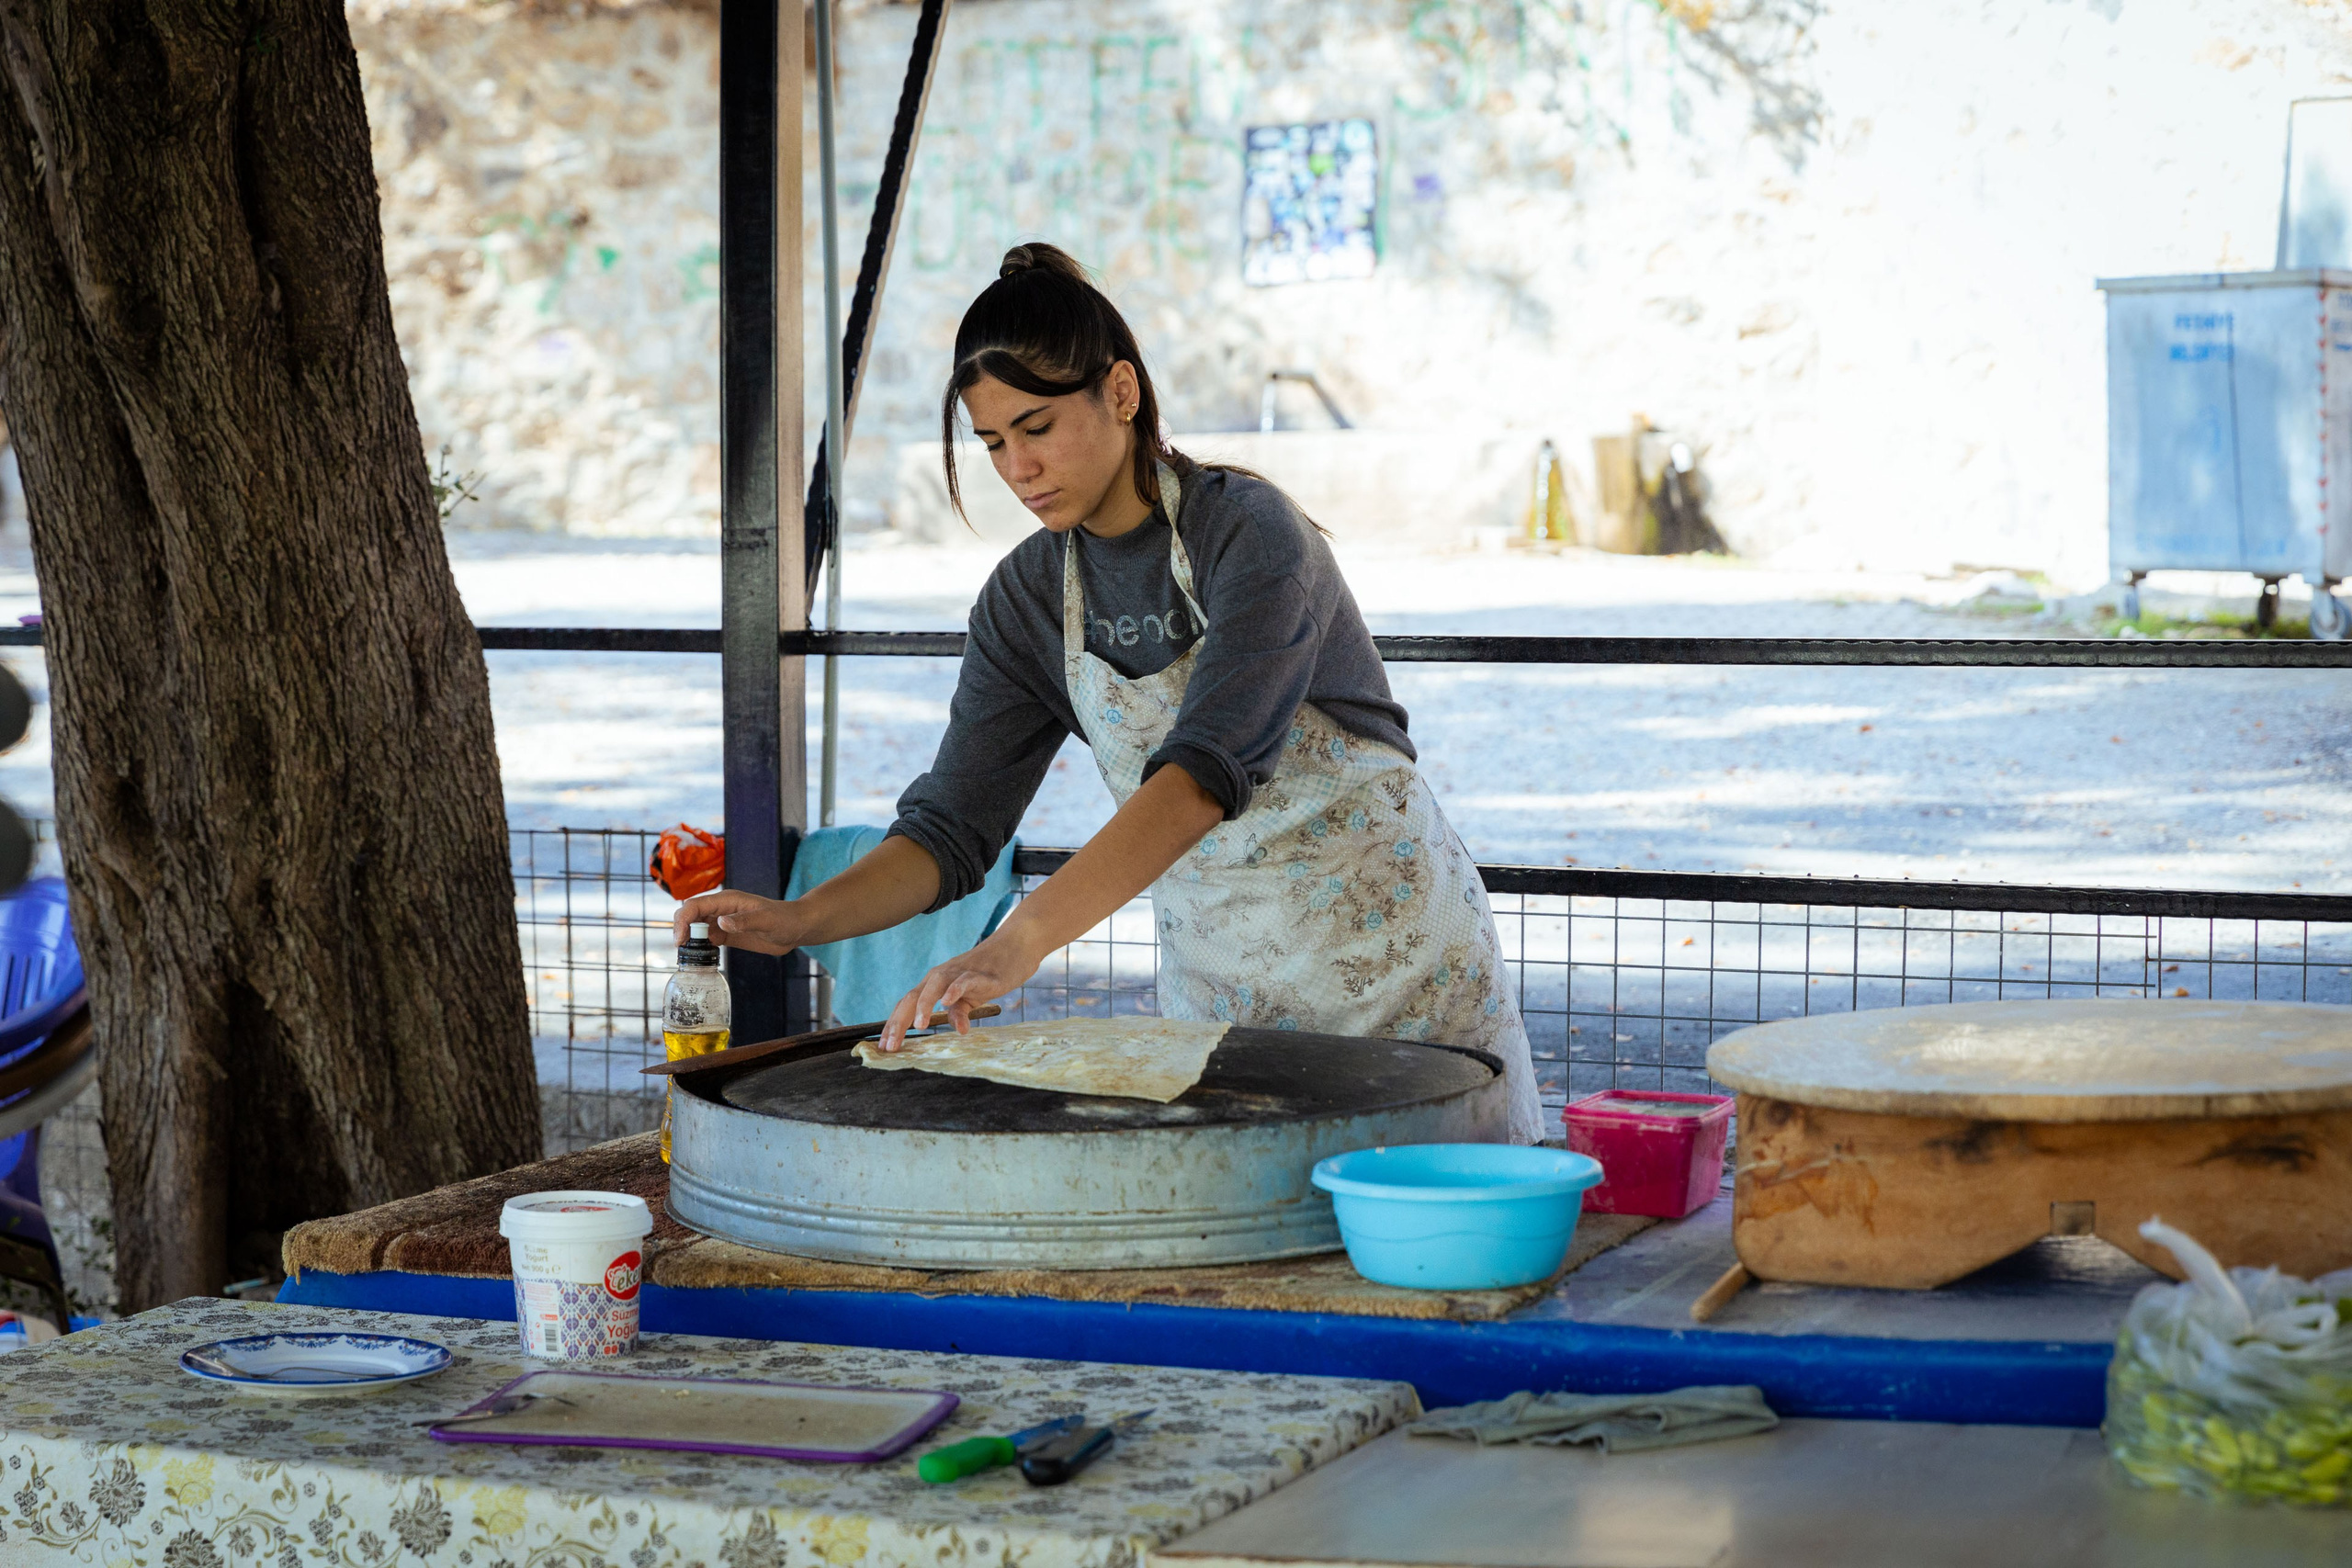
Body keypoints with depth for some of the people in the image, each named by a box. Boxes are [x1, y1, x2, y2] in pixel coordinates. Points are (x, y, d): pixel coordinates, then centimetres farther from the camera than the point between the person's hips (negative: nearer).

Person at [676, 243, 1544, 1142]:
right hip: (1213, 977, 5)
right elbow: (952, 828, -1)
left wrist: (1020, 942, -45)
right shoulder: (1028, 597, -1)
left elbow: (1206, 768, -35)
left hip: (1390, 951, -5)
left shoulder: (1250, 535, -21)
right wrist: (800, 919, -20)